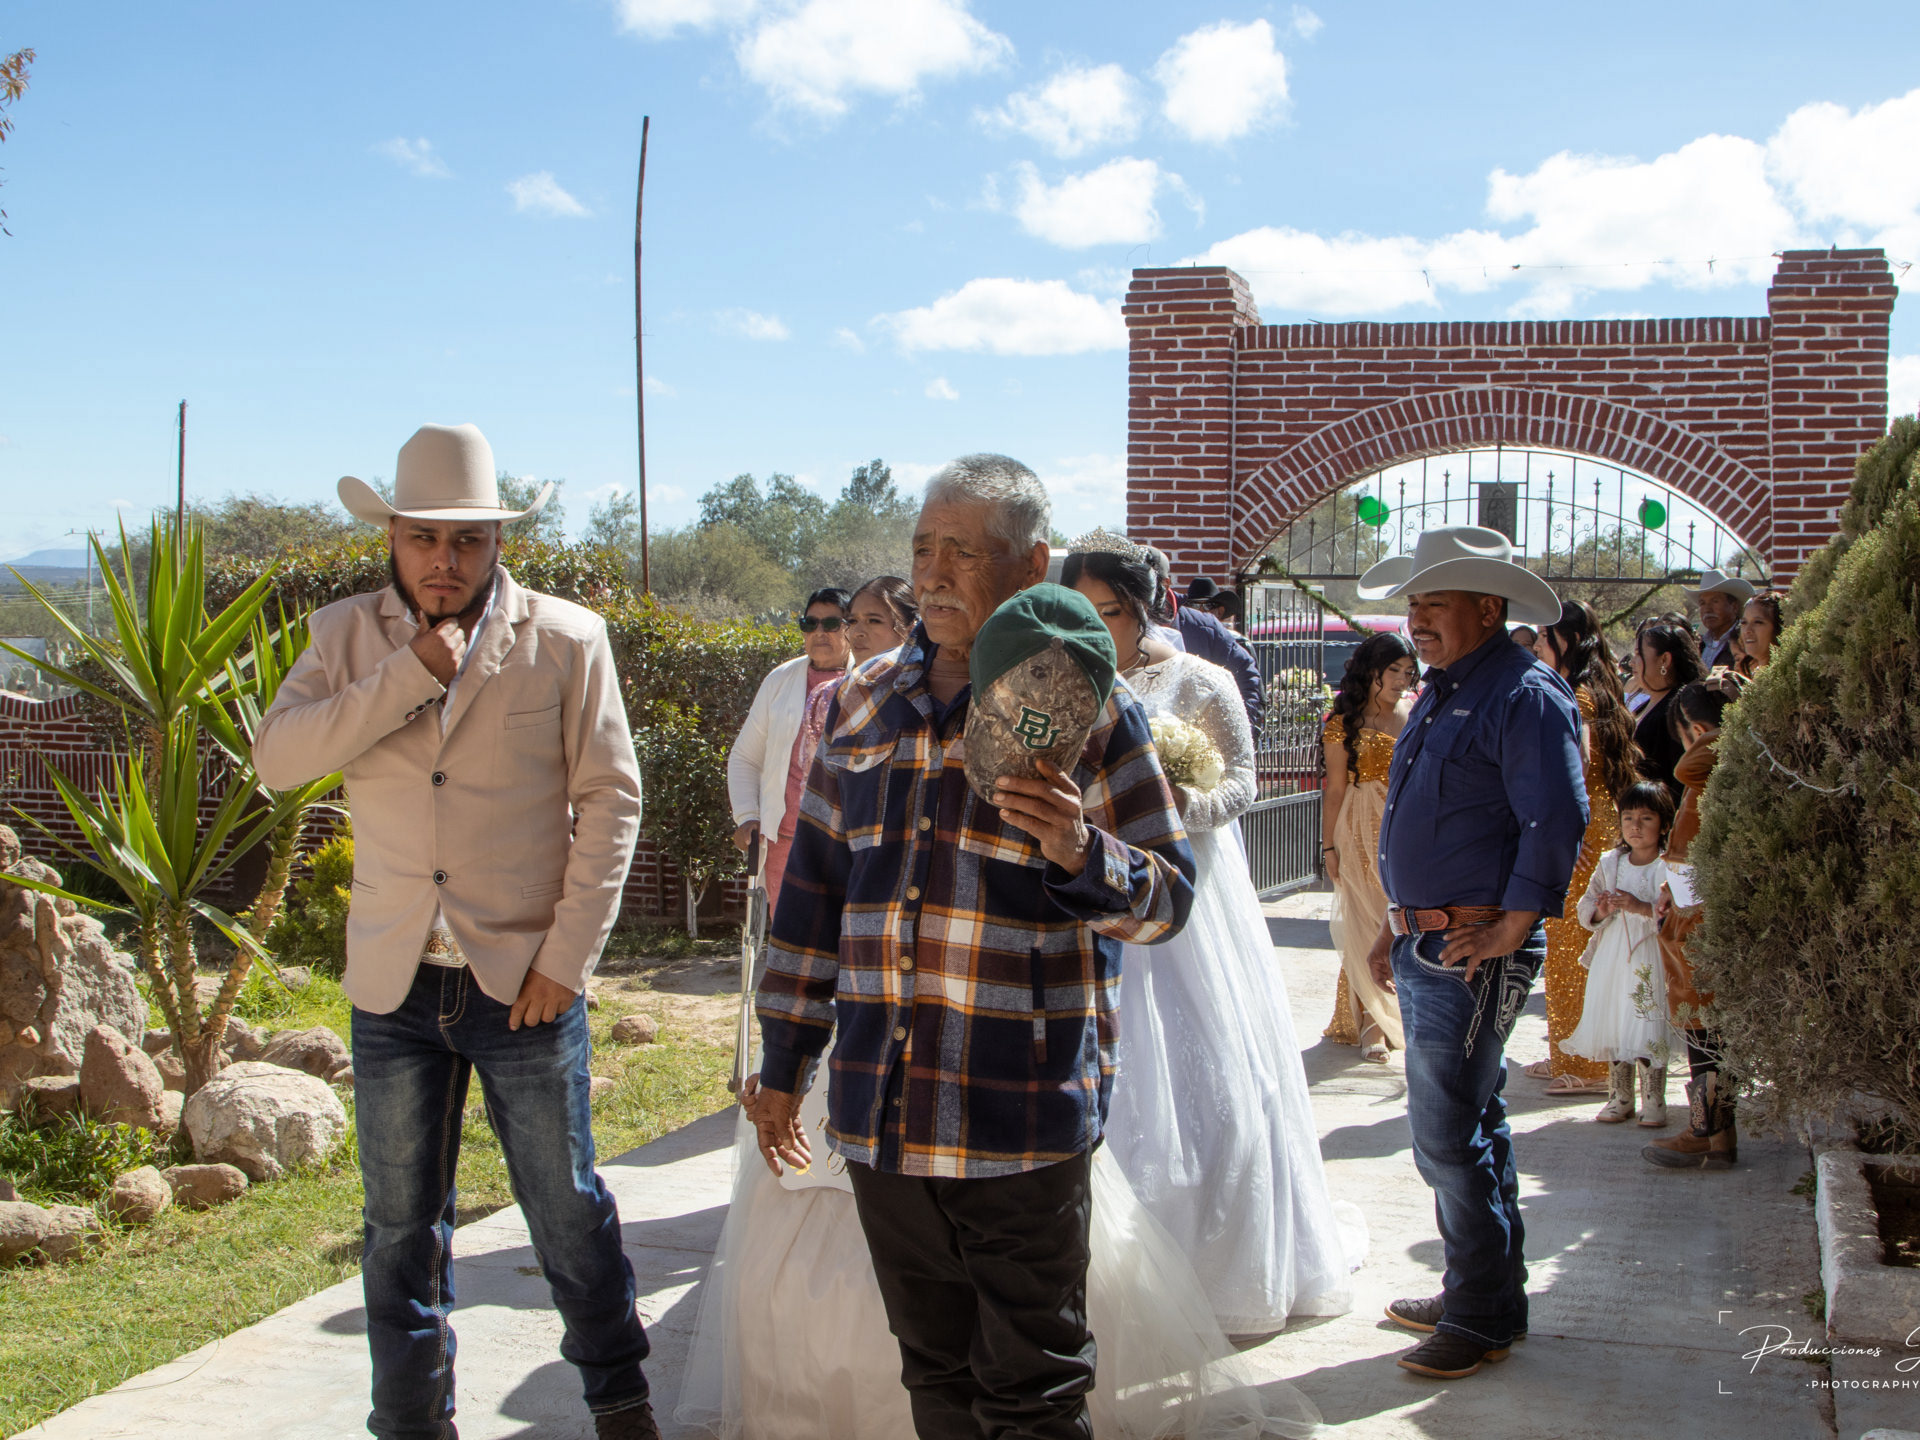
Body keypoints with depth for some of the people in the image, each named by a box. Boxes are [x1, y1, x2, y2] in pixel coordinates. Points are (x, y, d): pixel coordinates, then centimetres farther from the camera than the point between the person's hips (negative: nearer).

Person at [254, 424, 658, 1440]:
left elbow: (610, 801, -3)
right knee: (401, 1225, 12)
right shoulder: (348, 635, 5)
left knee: (568, 1211, 9)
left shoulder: (566, 639, -2)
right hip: (395, 982, 2)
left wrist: (567, 957, -8)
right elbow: (277, 756, -9)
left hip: (525, 979, -2)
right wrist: (411, 674, -17)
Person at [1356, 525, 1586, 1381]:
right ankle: (1483, 1294, 28)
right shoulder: (1439, 695, 16)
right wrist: (1398, 924, 21)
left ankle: (1483, 1316, 7)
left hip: (1475, 953, -10)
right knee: (1472, 1125, 17)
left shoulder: (1526, 698, -14)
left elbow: (1557, 824, -21)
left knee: (1448, 1135, -6)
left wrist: (1508, 932, -19)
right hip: (1426, 946, 10)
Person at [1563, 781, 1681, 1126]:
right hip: (1611, 957, 4)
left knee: (1649, 1031, -4)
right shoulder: (1609, 864, 8)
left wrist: (1641, 907, -23)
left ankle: (1653, 1101, 9)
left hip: (1650, 959, -4)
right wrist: (1600, 912, -9)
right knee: (1613, 1028, 9)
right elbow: (1585, 906, 11)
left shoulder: (1670, 867, -6)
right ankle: (1619, 1097, 22)